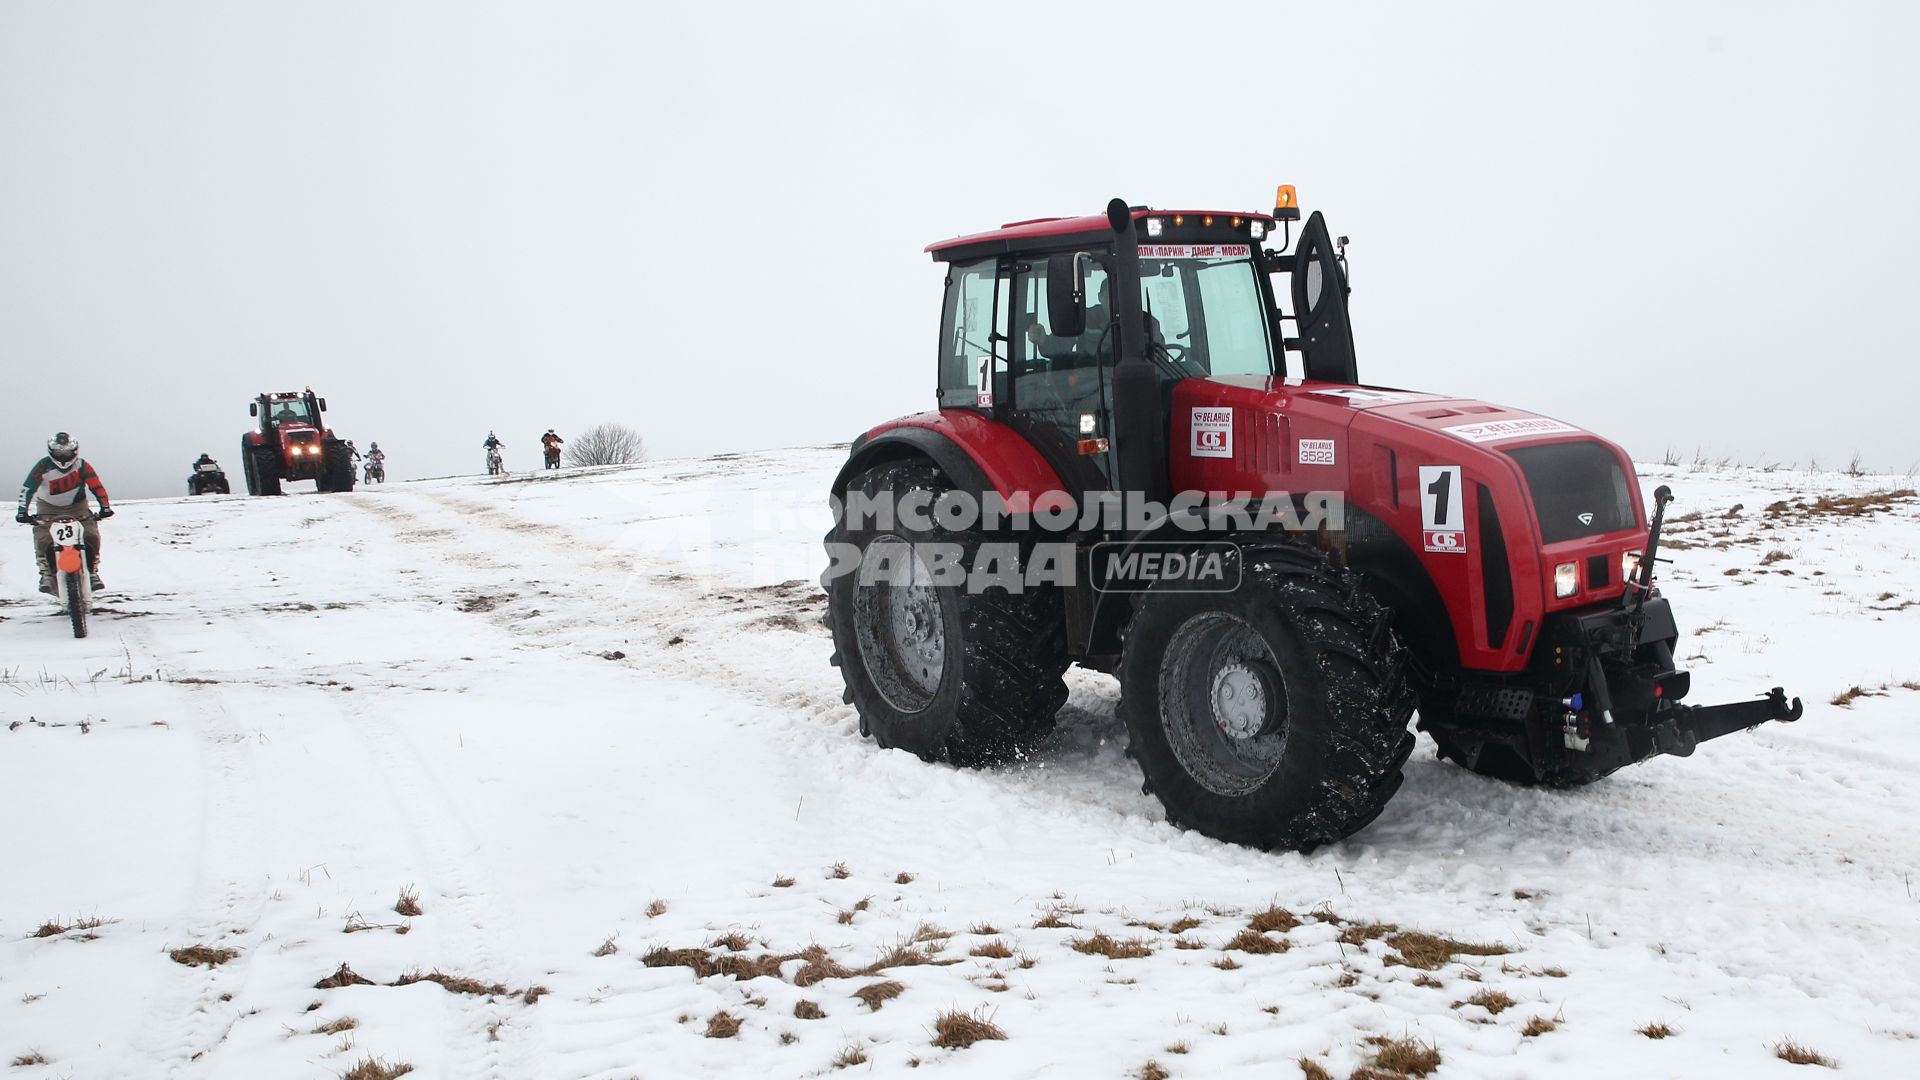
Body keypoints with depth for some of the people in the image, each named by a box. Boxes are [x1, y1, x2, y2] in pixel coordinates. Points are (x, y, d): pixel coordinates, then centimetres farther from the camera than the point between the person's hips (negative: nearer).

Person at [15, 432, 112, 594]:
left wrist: (105, 506, -25)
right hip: (48, 508, 0)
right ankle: (46, 574, -7)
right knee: (42, 538, -21)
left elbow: (97, 486, -14)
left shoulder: (81, 465, -12)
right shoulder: (43, 466, -14)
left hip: (77, 507, 0)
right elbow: (27, 488, -18)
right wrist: (22, 511, -28)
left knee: (92, 535, -17)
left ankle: (92, 572, -3)